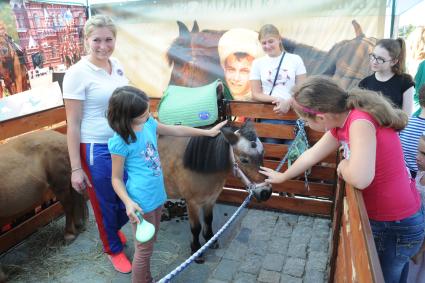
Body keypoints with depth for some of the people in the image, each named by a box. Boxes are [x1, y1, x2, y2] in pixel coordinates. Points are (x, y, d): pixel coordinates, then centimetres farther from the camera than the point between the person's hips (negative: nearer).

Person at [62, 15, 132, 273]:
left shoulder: (117, 65, 2)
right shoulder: (77, 73, -16)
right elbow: (73, 124, -13)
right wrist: (76, 168, -12)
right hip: (97, 149, -6)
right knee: (106, 203, 13)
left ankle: (113, 229, 50)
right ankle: (114, 248, 40)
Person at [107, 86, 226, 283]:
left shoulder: (149, 124, -1)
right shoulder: (120, 142, -20)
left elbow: (177, 130, 12)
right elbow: (116, 179, -12)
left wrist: (207, 132, 15)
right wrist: (128, 203, -28)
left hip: (157, 195, 8)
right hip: (141, 202, -8)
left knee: (150, 242, 23)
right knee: (144, 249, 7)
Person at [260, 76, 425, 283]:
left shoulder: (361, 122, -29)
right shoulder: (341, 122, -2)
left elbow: (359, 178, -43)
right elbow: (312, 155, 11)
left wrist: (343, 166, -20)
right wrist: (282, 177, 24)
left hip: (397, 227, -8)